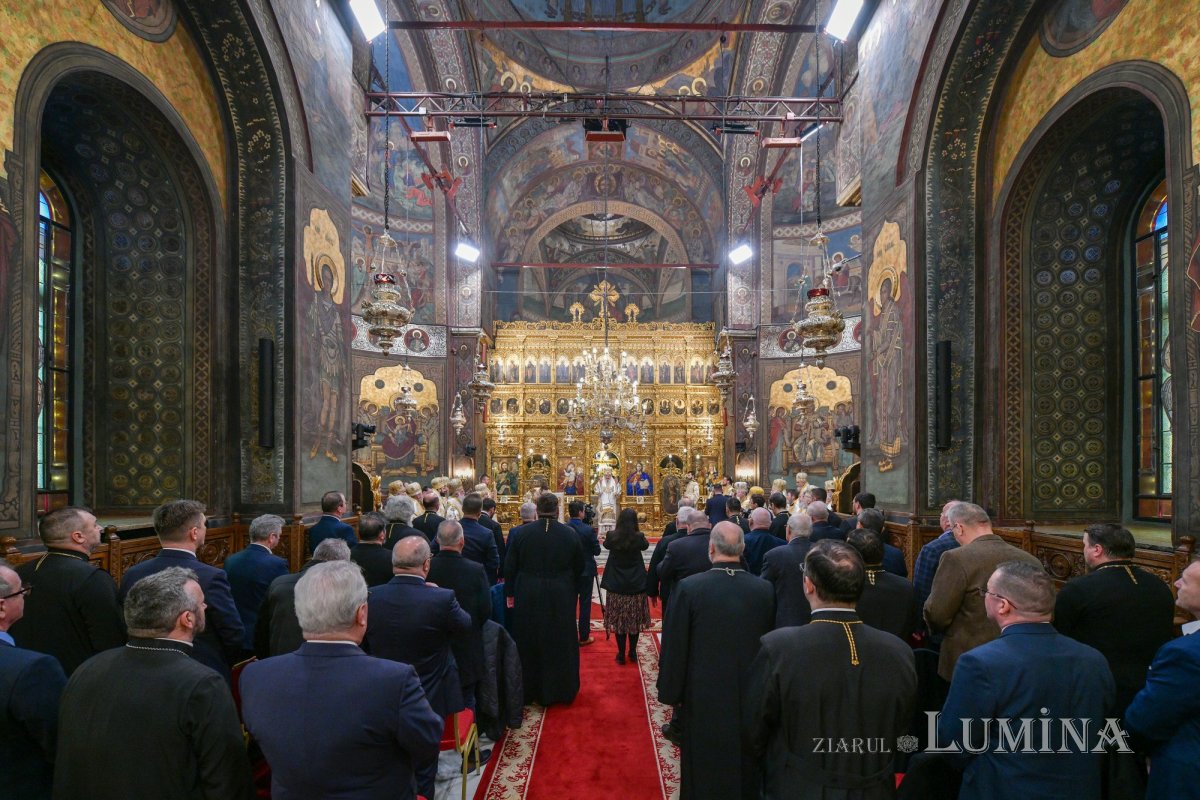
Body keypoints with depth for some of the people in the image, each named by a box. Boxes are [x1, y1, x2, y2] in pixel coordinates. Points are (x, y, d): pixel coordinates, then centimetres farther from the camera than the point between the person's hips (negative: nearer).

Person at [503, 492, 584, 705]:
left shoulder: (521, 533, -9)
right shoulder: (570, 534, -8)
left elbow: (509, 567, -3)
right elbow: (579, 568, 1)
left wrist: (510, 593, 8)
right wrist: (572, 592, 17)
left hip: (528, 598, 0)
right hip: (561, 598, 0)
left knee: (528, 644, 16)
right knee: (560, 644, 15)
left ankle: (529, 691, 28)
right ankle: (560, 690, 28)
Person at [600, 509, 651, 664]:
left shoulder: (612, 536, -11)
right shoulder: (639, 537, -12)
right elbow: (645, 546, 11)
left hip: (616, 585, 0)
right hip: (636, 585, 0)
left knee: (619, 620, 10)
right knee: (634, 620, 14)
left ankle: (621, 654, 16)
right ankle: (632, 653, 22)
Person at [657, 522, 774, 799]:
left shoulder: (689, 587, -18)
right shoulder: (765, 589, -11)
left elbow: (674, 648, -13)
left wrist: (670, 693, 0)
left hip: (704, 698, -2)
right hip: (751, 697, 3)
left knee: (704, 775, 15)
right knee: (747, 770, 22)